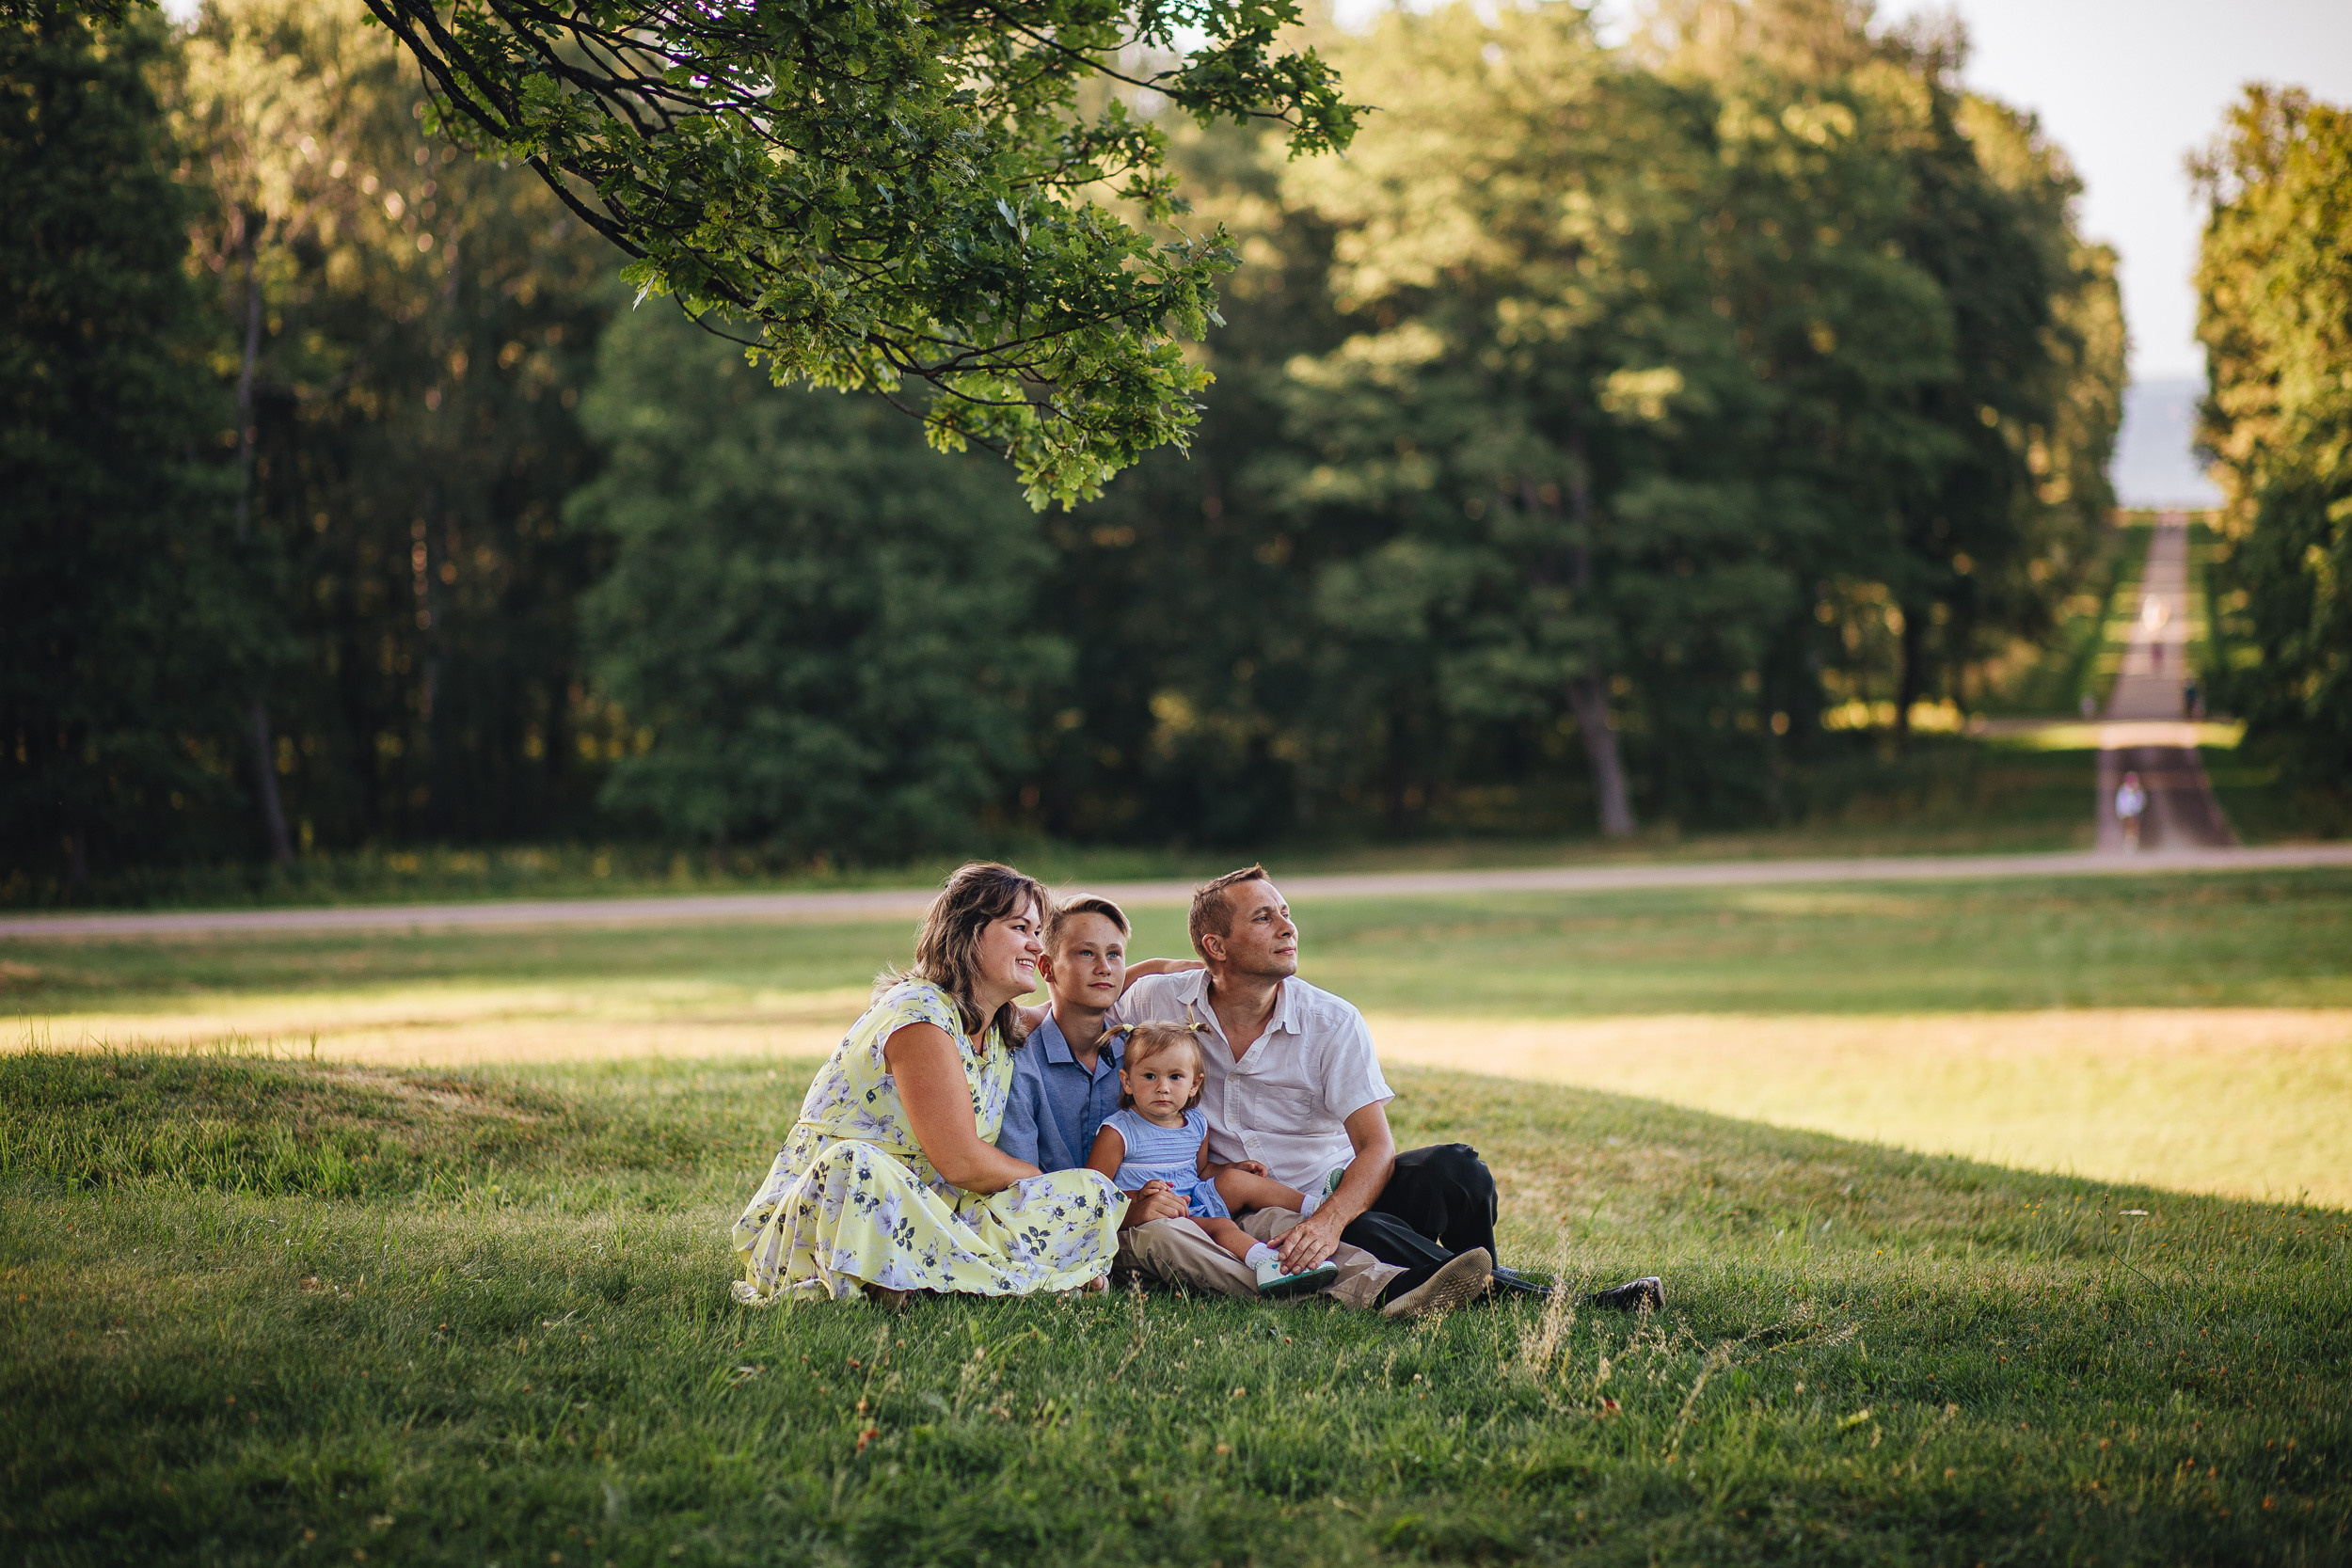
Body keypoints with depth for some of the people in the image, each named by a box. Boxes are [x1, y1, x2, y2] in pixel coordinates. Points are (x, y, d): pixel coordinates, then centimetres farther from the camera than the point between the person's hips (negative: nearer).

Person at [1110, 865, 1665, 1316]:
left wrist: (1330, 1219, -34)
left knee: (1453, 1167, -27)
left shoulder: (1333, 1022, -5)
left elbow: (1377, 1146, -12)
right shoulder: (1155, 1003, -5)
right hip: (1253, 1214, -3)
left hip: (1341, 1191, 3)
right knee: (1368, 1237, -36)